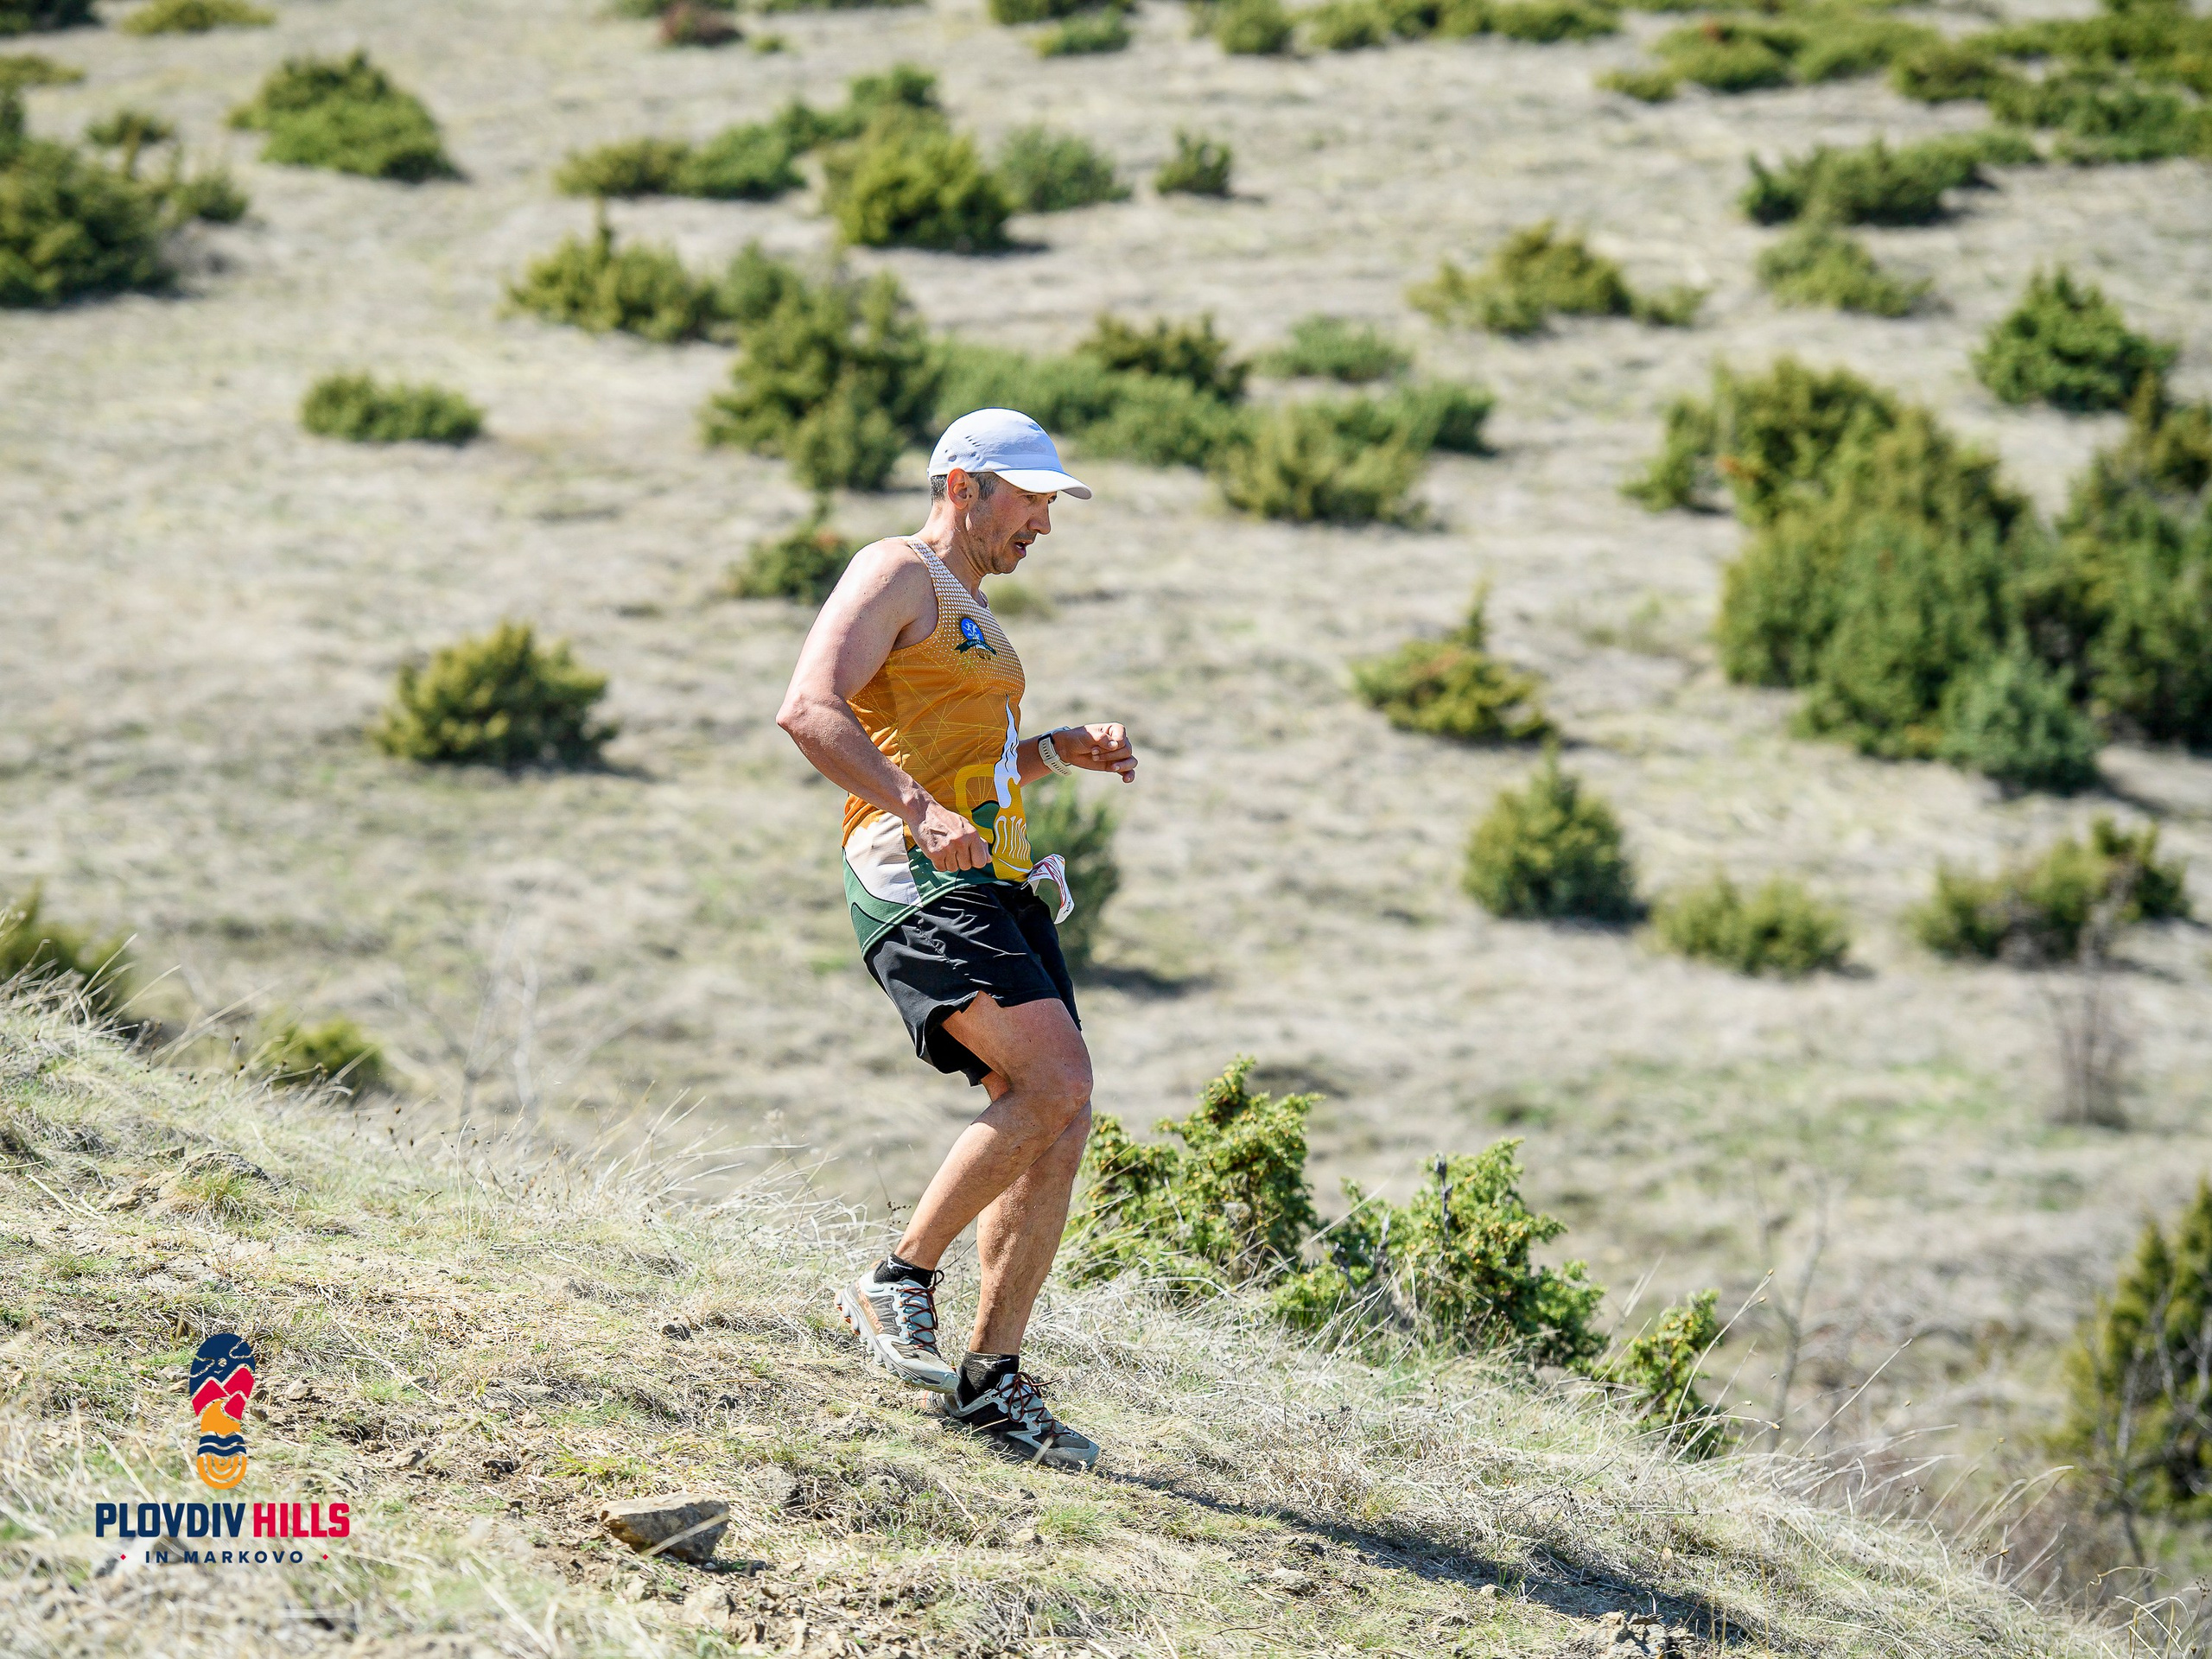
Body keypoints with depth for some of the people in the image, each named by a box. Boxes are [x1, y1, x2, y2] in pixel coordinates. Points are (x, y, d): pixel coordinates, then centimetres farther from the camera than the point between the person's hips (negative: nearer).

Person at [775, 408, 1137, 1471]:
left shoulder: (965, 609, 28)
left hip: (996, 885, 10)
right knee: (1053, 1082, -24)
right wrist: (920, 812, -28)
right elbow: (809, 710, -17)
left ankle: (993, 1381, 4)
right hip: (918, 880, -10)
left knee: (1055, 1123, 0)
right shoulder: (897, 575, -2)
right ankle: (899, 1283, -12)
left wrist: (1063, 750, 22)